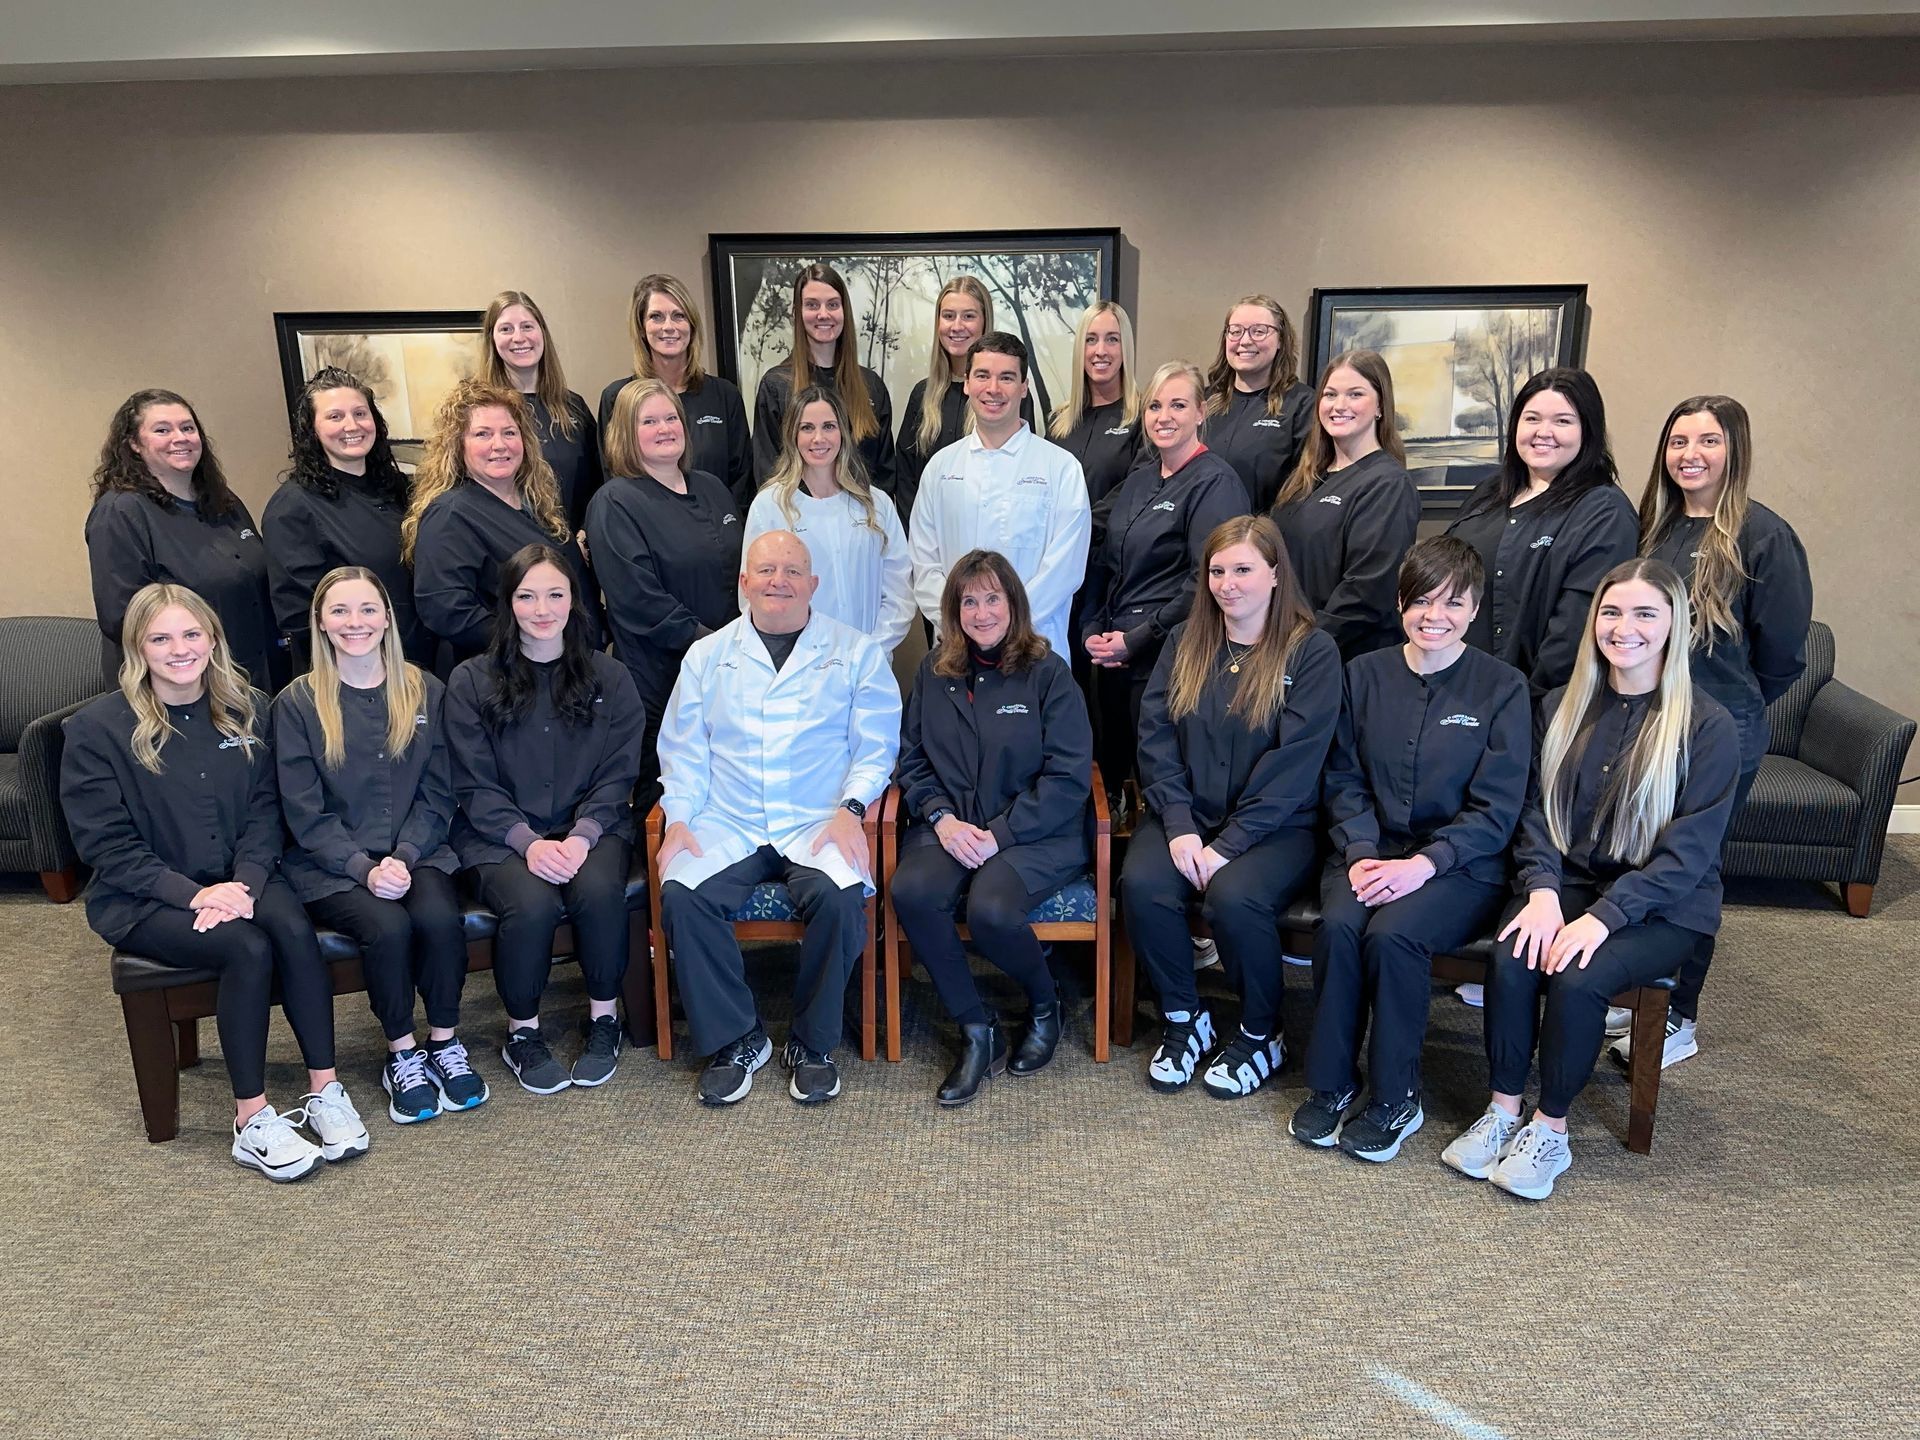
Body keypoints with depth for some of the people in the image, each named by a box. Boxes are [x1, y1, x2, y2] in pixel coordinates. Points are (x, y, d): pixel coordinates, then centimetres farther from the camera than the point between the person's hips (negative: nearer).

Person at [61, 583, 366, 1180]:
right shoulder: (98, 727, -6)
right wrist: (194, 893, -21)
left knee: (294, 929, -30)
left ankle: (325, 1091, -21)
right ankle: (252, 1121, -20)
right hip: (143, 899, -3)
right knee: (248, 948, -31)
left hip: (238, 881, 3)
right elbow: (106, 844, -8)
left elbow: (265, 811, 4)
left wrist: (245, 882, -15)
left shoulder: (248, 709, 5)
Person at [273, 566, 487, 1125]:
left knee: (440, 918, -29)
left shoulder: (424, 691, 6)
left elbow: (436, 796, 4)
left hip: (415, 853, 2)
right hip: (330, 864, -2)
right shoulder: (297, 702, 0)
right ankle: (401, 1055, -7)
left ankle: (445, 1042, -6)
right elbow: (305, 813, -4)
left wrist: (404, 857, -12)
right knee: (387, 926, -30)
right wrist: (365, 868, -17)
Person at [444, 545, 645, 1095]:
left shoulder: (609, 678, 7)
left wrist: (583, 836, -15)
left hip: (591, 828, 1)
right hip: (500, 836, -1)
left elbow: (617, 776, 2)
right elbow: (476, 787, -1)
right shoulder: (471, 682, 4)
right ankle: (522, 1031, -4)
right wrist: (528, 842, -17)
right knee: (532, 904, -32)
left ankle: (604, 1018, -5)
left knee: (599, 892, -32)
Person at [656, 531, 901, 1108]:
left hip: (819, 824, -2)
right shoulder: (707, 655, 15)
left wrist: (850, 808, -12)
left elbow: (876, 745, 4)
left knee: (839, 897, -31)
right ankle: (733, 1038, -6)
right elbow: (682, 747, 13)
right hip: (727, 824, 2)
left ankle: (813, 1044, -8)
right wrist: (678, 818, -2)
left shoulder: (855, 653, 8)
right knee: (681, 896, -25)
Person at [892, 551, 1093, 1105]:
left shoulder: (1048, 673, -1)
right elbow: (912, 759, 11)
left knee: (990, 909, -32)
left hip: (1035, 832, -3)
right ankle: (977, 1033, -10)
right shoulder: (933, 671, 11)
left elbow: (1069, 778, -7)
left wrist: (999, 833, -15)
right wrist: (941, 817, -9)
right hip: (951, 826, 4)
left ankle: (1044, 1003, 4)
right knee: (909, 890, -29)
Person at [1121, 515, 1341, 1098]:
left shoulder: (1312, 651, -4)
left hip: (1277, 824, -3)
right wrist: (1180, 828, -13)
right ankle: (1183, 1019, 0)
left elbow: (1294, 763, -13)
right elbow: (1155, 738, 1)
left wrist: (1228, 844, -19)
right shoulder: (1185, 642, 9)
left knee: (1233, 896, -32)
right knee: (1141, 883, -26)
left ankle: (1260, 1035, -3)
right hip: (1185, 814, 4)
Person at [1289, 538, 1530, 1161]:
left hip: (1463, 863, -3)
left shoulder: (1502, 687, -2)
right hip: (1372, 847, 3)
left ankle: (1395, 1098, -10)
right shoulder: (1365, 674, 8)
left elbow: (1496, 808, -6)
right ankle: (1329, 1084, -9)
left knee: (1393, 933, -30)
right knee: (1338, 925, -27)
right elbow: (1344, 778, 8)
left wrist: (1423, 863, -19)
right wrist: (1360, 852, -10)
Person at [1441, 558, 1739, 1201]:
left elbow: (1689, 849, -12)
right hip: (1568, 883, 3)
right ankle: (1502, 1110, -7)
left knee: (1576, 978, -29)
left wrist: (1605, 915, -22)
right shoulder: (1562, 708, 7)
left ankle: (1549, 1129, -8)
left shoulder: (1708, 727, -8)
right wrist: (1542, 889, -13)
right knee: (1511, 962, -26)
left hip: (1663, 906, -3)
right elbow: (1536, 810, 5)